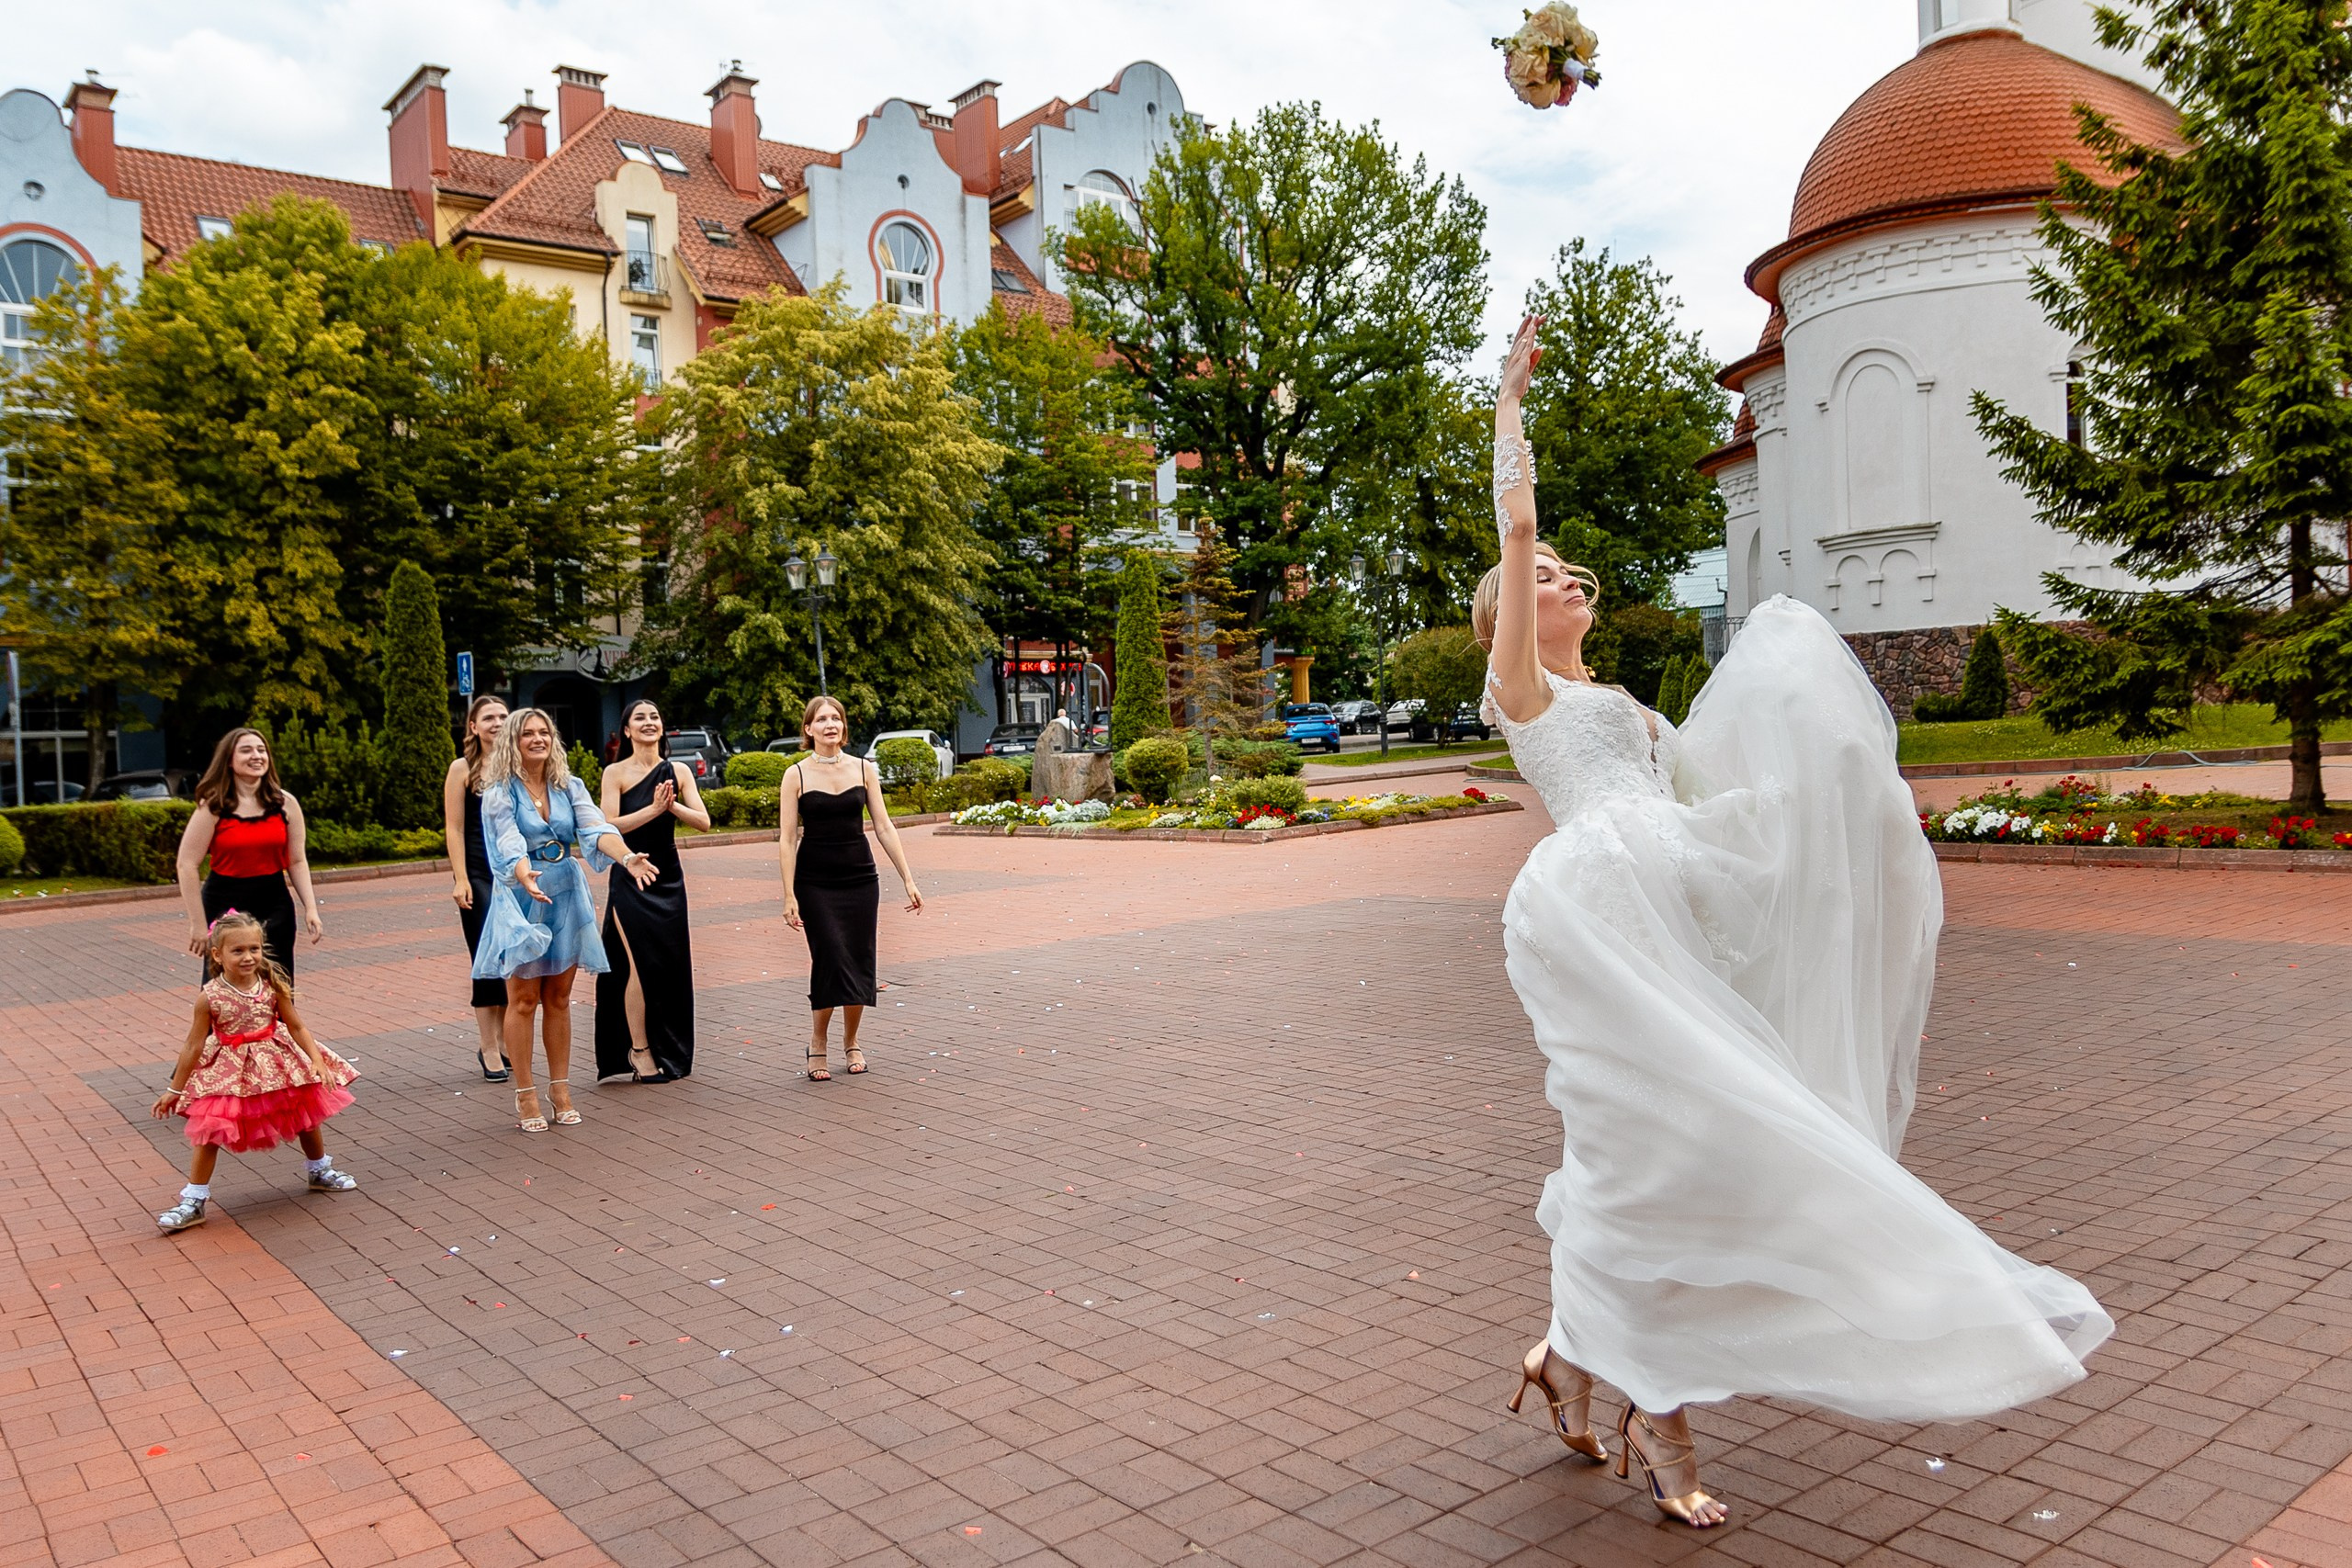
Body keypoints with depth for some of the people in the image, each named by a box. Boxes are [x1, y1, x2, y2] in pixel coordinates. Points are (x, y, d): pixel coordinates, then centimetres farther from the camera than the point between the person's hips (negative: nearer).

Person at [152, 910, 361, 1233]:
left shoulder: (273, 986, -12)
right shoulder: (210, 997, -18)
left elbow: (297, 1028, -4)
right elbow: (194, 1046, -9)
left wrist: (318, 1061, -15)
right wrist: (174, 1090, -4)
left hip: (278, 1064, 3)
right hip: (227, 1074, -3)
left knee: (308, 1116, 15)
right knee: (209, 1131, -7)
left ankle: (318, 1171, 40)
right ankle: (194, 1200, 7)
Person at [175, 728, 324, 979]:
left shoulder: (286, 804, 2)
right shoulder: (214, 807, -7)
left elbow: (297, 862, 6)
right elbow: (187, 865, -9)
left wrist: (310, 908, -5)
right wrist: (198, 923, -13)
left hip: (274, 905, 3)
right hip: (225, 904, -3)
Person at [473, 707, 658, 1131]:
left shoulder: (569, 787, 4)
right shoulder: (500, 793, -6)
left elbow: (597, 829, -11)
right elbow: (510, 845, -21)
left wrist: (627, 856, -31)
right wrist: (526, 877, -42)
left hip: (566, 895, 3)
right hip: (521, 900, -3)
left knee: (558, 998, 10)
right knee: (524, 1000, 1)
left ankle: (560, 1088, 18)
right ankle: (525, 1095, 9)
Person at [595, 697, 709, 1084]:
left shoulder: (678, 772, 6)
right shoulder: (616, 772, -3)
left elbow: (703, 822, -2)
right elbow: (609, 826, -13)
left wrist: (673, 806, -19)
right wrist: (653, 809, -22)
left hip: (668, 878, 4)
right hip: (630, 879, -4)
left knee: (671, 965, 5)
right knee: (640, 962, -11)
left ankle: (666, 1052, 17)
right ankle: (639, 1051, 1)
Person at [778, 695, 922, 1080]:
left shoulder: (863, 769, 4)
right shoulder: (797, 776, -3)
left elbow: (884, 827, 4)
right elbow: (786, 839, -5)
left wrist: (907, 879, -1)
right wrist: (789, 895, -11)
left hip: (860, 878, 3)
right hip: (815, 882, -3)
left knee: (859, 963, 4)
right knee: (831, 960, -10)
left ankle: (851, 1043, 22)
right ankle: (818, 1044, 8)